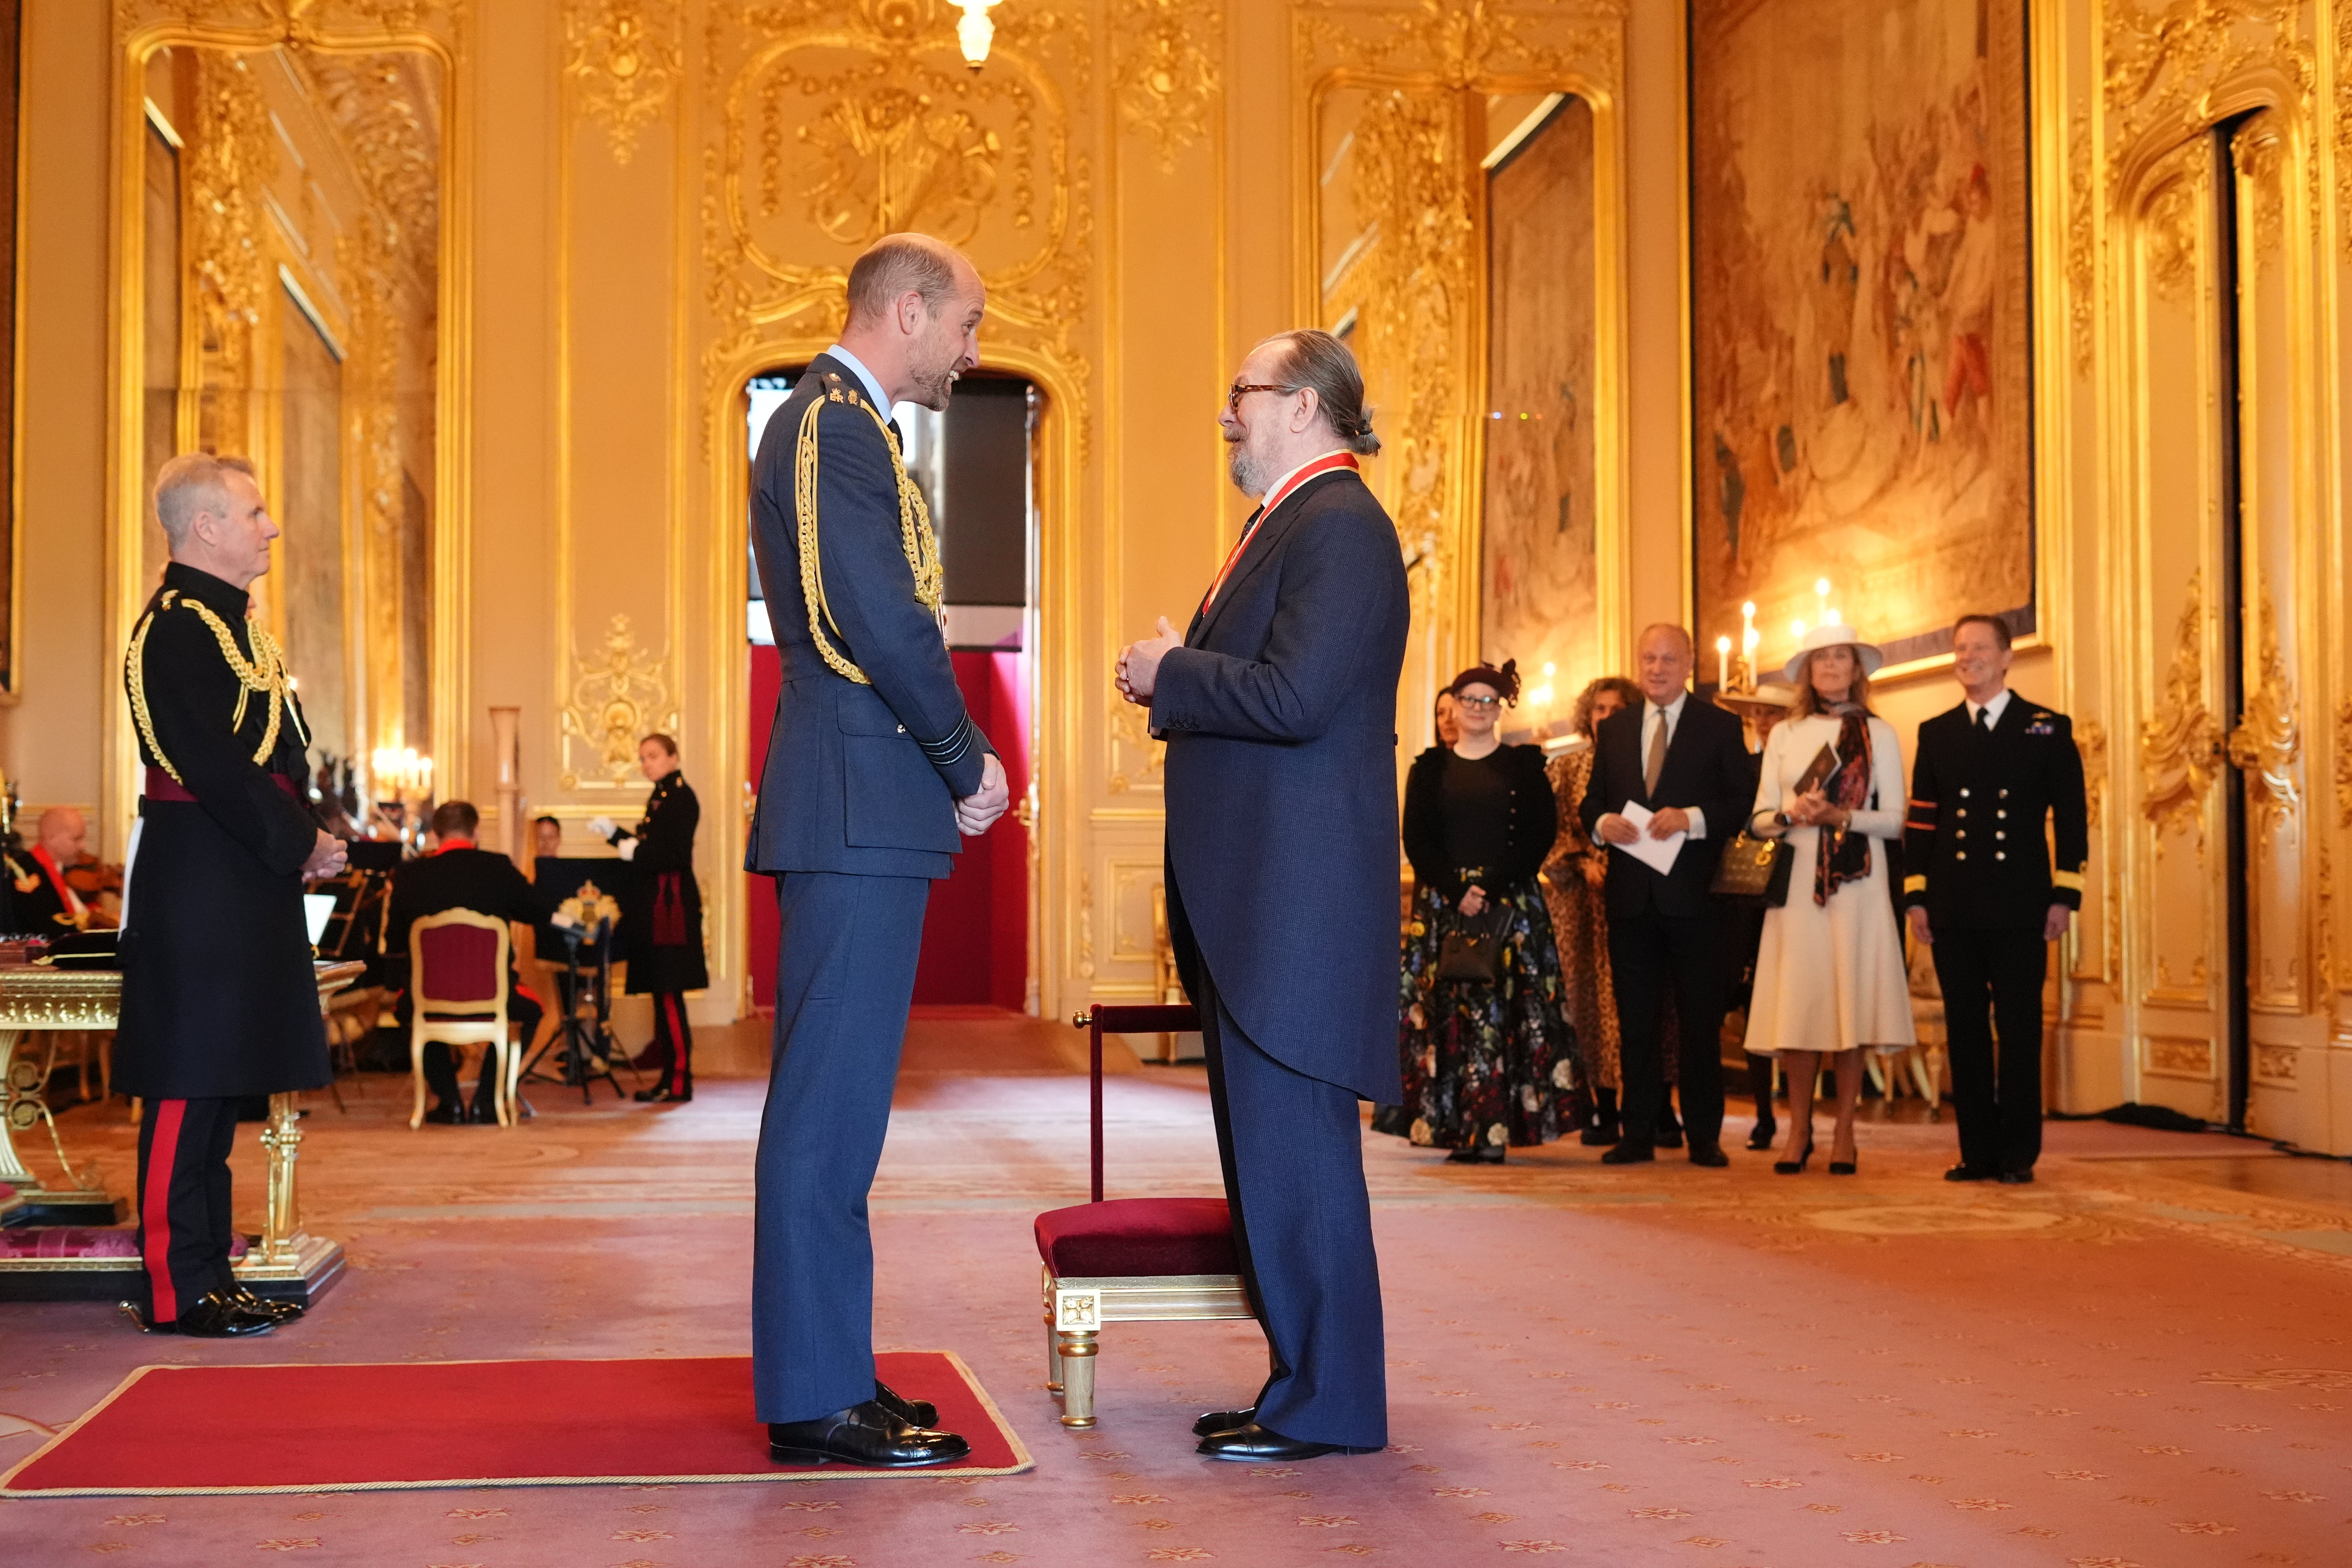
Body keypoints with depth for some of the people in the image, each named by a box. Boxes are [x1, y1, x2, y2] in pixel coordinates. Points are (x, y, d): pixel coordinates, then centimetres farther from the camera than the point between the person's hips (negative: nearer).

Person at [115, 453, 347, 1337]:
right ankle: (178, 1289, 0)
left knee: (218, 1088, 12)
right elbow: (212, 767, -20)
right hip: (199, 891, -10)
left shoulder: (226, 621, 19)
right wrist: (302, 843, -14)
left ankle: (209, 1276, 19)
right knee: (187, 1088, -5)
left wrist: (306, 835, 6)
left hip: (241, 890, 10)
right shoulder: (178, 626, -13)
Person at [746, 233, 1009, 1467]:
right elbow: (886, 625, -19)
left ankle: (822, 1368, 21)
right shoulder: (837, 424, -11)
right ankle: (814, 1399, -2)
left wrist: (953, 763, 12)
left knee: (833, 1104, 13)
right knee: (830, 1106, -7)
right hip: (857, 809, -11)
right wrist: (969, 764, -8)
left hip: (854, 808, 11)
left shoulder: (834, 423, 21)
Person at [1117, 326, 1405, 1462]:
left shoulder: (1338, 525, -12)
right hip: (1255, 892, 11)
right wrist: (1180, 680, 8)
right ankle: (1304, 1379, 22)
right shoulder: (1291, 523, 21)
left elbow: (1293, 697, -23)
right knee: (1264, 1143, 13)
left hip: (1299, 890, -11)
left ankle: (1327, 1403, 2)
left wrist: (1171, 674, -10)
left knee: (1291, 1139, -6)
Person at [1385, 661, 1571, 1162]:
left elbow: (1542, 834, -2)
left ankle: (1490, 1132, -6)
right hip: (1442, 902, 2)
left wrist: (1490, 887, -13)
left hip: (1510, 903, -1)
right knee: (1444, 1012, -4)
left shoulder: (1524, 765, 7)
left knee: (1500, 1012, -6)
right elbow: (1416, 838, 4)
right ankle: (1450, 1126, -1)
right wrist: (1456, 891, -12)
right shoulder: (1430, 768, 11)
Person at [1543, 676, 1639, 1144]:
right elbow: (1554, 828, 7)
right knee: (1590, 995, -3)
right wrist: (1583, 863, -8)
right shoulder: (1566, 767, 13)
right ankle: (1603, 1109, 0)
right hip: (1582, 896, 1)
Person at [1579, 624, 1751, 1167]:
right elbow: (1592, 800, 14)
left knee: (1701, 1020, 1)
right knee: (1635, 1020, 7)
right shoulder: (1613, 729, 14)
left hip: (1692, 893, -3)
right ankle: (1638, 1133, 13)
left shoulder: (1719, 727, 3)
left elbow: (1743, 802, -4)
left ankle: (1704, 1136, 8)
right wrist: (1602, 823, -8)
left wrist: (1691, 819, -19)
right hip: (1631, 895, 3)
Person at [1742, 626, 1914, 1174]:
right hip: (1798, 878, 2)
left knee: (1852, 999, -4)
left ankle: (1844, 1133, 3)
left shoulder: (1878, 734, 8)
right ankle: (1799, 1129, 5)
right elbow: (1759, 818, 10)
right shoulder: (1784, 734, 13)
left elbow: (1895, 819, 2)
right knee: (1797, 1002, -3)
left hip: (1857, 881, -1)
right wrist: (1790, 815, -11)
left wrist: (1842, 817, -13)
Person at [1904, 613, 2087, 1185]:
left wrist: (2064, 897, -5)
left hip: (2020, 908, -3)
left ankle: (2018, 1154, 5)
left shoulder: (2049, 729, 5)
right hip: (1954, 911, 3)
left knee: (2019, 1031, -1)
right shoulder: (1935, 734, 12)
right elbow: (1920, 820, 10)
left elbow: (2072, 817, 2)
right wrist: (1916, 896, 2)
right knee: (1965, 1031, 4)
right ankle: (1977, 1152, 10)